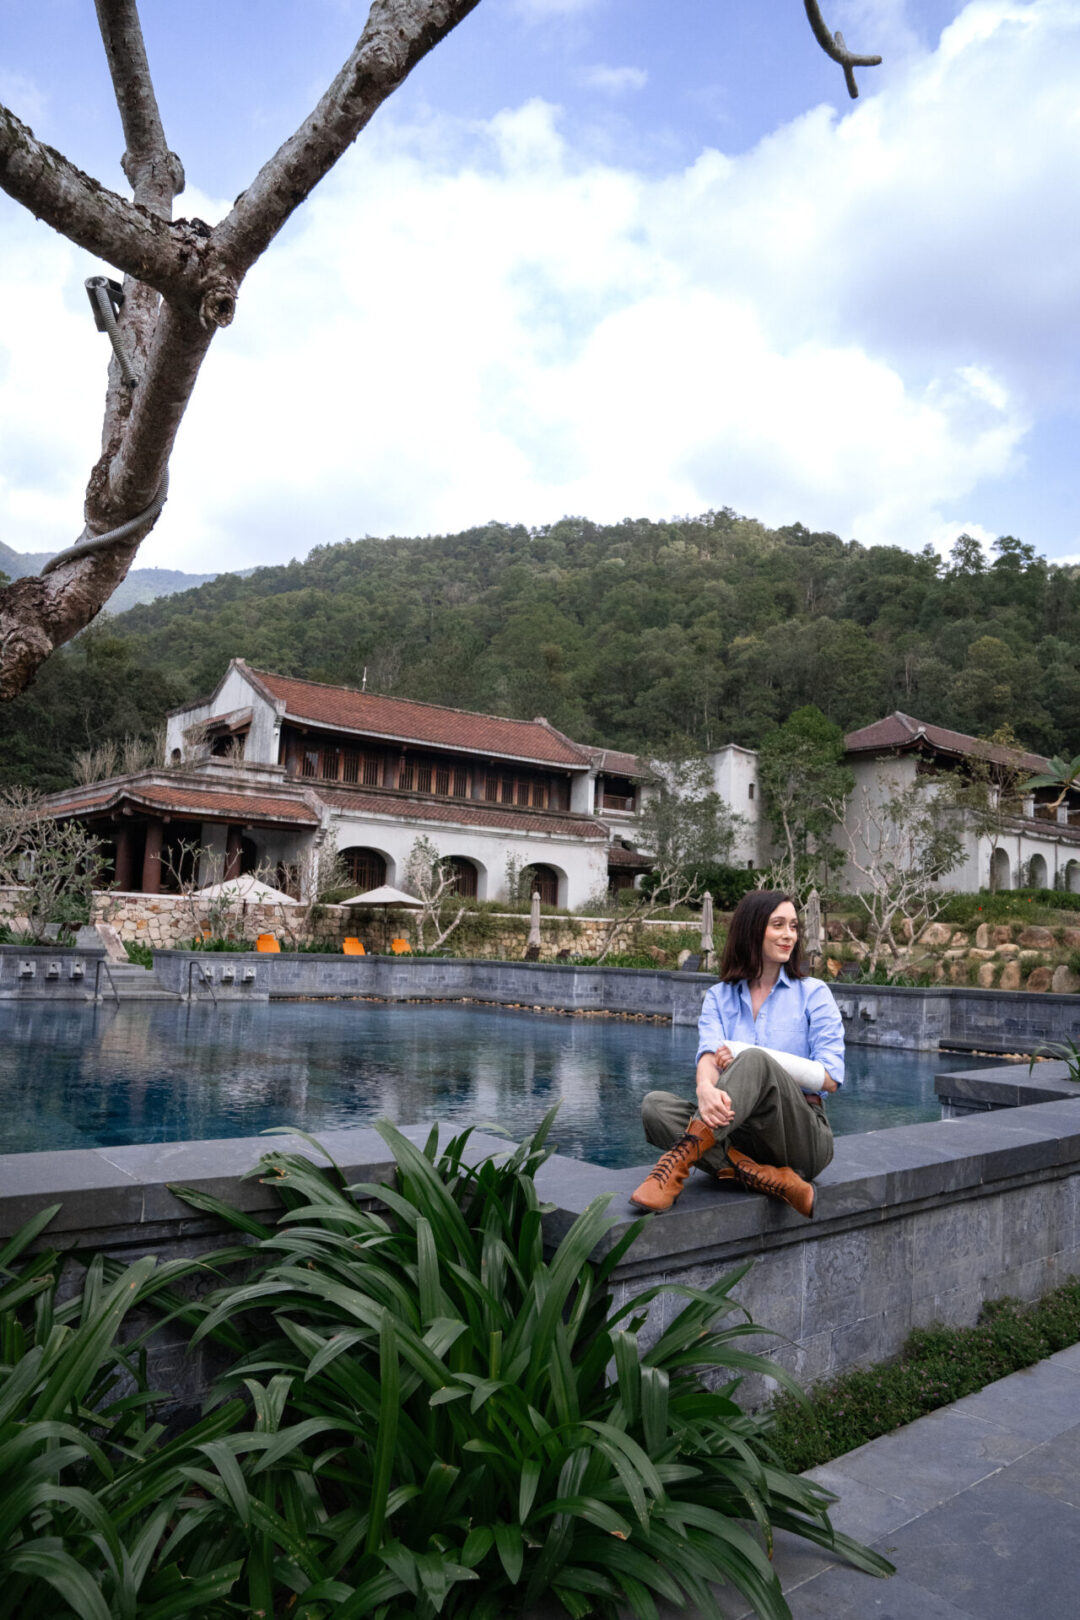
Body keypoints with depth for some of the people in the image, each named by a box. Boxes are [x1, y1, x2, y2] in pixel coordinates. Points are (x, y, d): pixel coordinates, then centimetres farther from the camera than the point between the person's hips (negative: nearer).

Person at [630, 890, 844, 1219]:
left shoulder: (814, 994, 6)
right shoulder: (719, 997, 12)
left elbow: (830, 1078, -5)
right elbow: (709, 1054, -9)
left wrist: (745, 1054, -15)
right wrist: (705, 1088, -36)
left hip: (801, 1136, -3)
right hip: (738, 1132, 3)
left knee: (754, 1061, -31)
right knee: (655, 1105, -24)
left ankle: (679, 1160, -40)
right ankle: (769, 1179, -35)